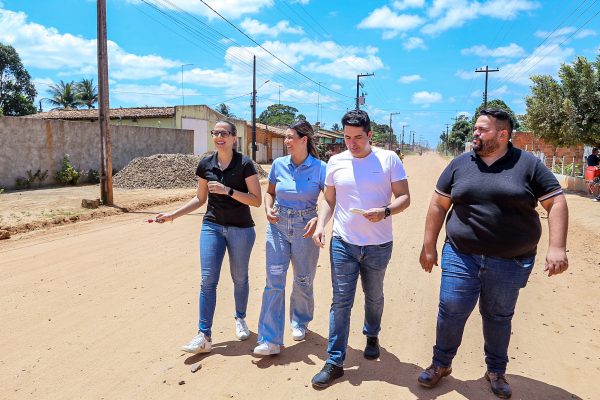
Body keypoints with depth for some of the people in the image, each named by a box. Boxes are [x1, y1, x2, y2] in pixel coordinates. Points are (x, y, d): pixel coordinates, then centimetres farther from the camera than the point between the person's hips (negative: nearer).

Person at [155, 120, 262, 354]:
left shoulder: (245, 164, -11)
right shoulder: (205, 165, 1)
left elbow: (256, 200, -13)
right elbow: (200, 198, 12)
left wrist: (228, 190, -24)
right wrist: (173, 214, 4)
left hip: (241, 229, -2)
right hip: (212, 226, 3)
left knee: (239, 277, 13)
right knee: (208, 280, -4)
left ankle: (240, 319, 37)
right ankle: (204, 336, 2)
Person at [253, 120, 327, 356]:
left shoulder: (320, 168, -7)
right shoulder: (279, 164, 2)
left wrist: (318, 219, -23)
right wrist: (268, 209, -4)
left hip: (305, 228, -2)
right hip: (278, 225, 2)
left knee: (303, 281, 11)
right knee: (274, 281, -4)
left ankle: (300, 322, 39)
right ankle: (270, 340, 1)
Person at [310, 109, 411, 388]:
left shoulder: (389, 159, -4)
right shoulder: (336, 162, 3)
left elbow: (404, 197, -4)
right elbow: (329, 199, 10)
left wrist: (385, 211, -23)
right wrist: (320, 224, -7)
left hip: (378, 245, 0)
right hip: (343, 243, 1)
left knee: (374, 297, 19)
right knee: (341, 301, 1)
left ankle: (372, 336, 46)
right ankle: (335, 362, 10)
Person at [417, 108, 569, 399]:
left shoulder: (528, 164, -2)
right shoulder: (460, 164, 4)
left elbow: (556, 203, -2)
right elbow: (438, 205, 6)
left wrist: (557, 247, -13)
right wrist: (429, 246, 4)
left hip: (510, 262, -1)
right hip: (461, 256, 1)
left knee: (499, 317, 15)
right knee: (451, 312, 3)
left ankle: (496, 371, 36)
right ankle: (441, 364, 26)